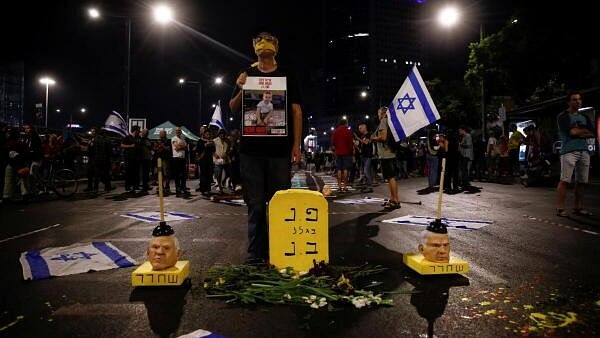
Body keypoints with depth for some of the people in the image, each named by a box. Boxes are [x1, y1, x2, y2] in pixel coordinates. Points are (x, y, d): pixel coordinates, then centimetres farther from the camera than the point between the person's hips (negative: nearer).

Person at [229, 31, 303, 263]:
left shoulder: (286, 76, 9)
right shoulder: (247, 75, 13)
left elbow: (296, 111, 5)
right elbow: (233, 108, 13)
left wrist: (296, 145, -3)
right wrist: (240, 90, -8)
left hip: (279, 149, -1)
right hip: (251, 148, 1)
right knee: (255, 204, 4)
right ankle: (256, 253, 13)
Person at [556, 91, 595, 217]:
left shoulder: (584, 117, 21)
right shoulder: (563, 116, 2)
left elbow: (592, 134, 12)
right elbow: (572, 132, -10)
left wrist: (578, 132, -4)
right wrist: (584, 130, 6)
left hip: (584, 151, 6)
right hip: (569, 151, -6)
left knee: (581, 182, 6)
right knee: (565, 180, -11)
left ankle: (578, 207, 13)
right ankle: (560, 208, -12)